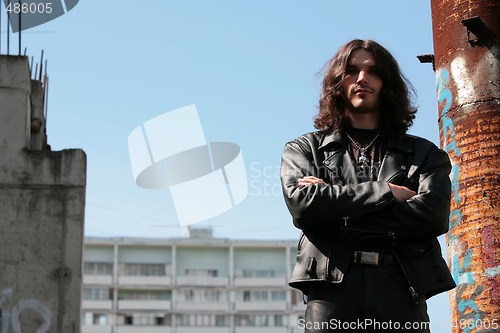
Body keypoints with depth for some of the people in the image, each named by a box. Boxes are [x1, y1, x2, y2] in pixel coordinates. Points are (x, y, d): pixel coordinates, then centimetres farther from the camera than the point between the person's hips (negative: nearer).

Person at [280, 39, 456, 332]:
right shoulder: (305, 150, 18)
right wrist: (384, 192, -2)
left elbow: (434, 215, -2)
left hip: (401, 290, 1)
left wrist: (336, 208, -3)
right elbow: (301, 203, -3)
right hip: (331, 289, 0)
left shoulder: (424, 154, 17)